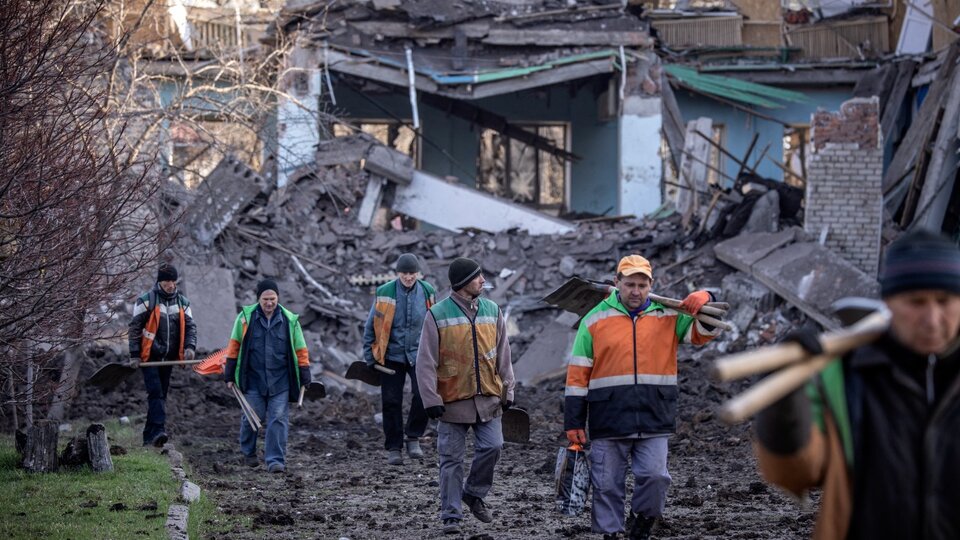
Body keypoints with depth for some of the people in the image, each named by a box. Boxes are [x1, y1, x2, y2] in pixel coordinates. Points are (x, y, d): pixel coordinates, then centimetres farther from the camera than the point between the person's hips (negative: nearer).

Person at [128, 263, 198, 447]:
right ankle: (158, 430, -27)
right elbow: (134, 327, -3)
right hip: (149, 356, -5)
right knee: (155, 392, -17)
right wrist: (134, 355, -8)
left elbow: (190, 326, 12)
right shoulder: (146, 300, -4)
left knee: (161, 395, 8)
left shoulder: (182, 303, 10)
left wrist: (190, 346, -8)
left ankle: (150, 436, 14)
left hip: (168, 357, 5)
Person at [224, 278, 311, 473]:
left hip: (280, 381, 0)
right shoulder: (246, 317, 1)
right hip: (253, 379, 0)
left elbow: (300, 350, 8)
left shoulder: (289, 320, 3)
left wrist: (305, 378, 6)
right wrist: (230, 374, 6)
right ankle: (248, 452, 29)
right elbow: (234, 345, 7)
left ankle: (275, 459, -3)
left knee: (278, 419, -5)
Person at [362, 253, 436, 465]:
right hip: (392, 356, -1)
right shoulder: (385, 294, -6)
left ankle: (414, 437, 2)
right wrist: (370, 357, 1)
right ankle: (394, 448, 14)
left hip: (419, 355, 1)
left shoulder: (427, 292, 0)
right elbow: (371, 326, 3)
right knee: (391, 402, 2)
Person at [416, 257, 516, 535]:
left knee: (492, 447, -8)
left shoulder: (492, 311, 7)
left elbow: (503, 355, 12)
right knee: (451, 459, 1)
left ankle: (474, 494, 16)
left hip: (488, 398, 3)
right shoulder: (438, 315, -6)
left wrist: (507, 391, 9)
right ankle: (451, 515, 9)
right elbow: (426, 361, -7)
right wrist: (431, 399, -12)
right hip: (453, 401, -3)